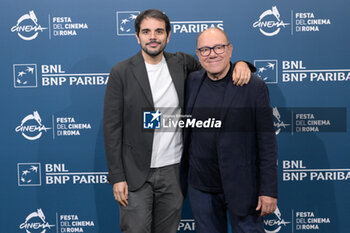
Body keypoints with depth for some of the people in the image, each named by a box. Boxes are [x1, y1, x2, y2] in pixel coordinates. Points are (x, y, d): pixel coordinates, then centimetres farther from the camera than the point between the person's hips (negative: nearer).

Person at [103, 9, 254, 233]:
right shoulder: (122, 72, -5)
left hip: (174, 171, 3)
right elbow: (112, 127, -5)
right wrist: (117, 177, -9)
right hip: (136, 173, -3)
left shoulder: (181, 63, 3)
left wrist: (240, 63, -9)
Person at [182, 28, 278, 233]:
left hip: (242, 187, -3)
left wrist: (269, 191, -11)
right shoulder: (191, 82, 3)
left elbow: (267, 142, -9)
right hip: (201, 187, 4)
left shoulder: (254, 86, -9)